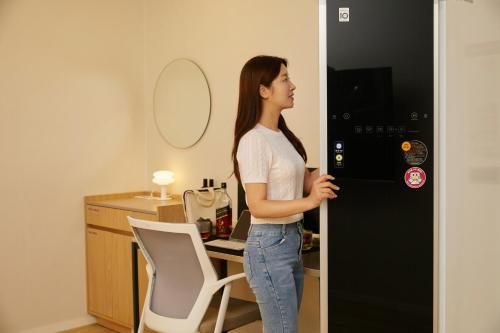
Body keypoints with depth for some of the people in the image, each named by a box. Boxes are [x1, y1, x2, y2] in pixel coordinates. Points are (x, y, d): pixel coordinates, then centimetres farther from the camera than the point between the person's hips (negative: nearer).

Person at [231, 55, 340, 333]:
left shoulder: (282, 135, 11)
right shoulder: (253, 140, -16)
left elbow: (303, 182, 14)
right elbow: (258, 206, -19)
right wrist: (310, 202, -29)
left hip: (292, 241, 8)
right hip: (269, 246, -8)